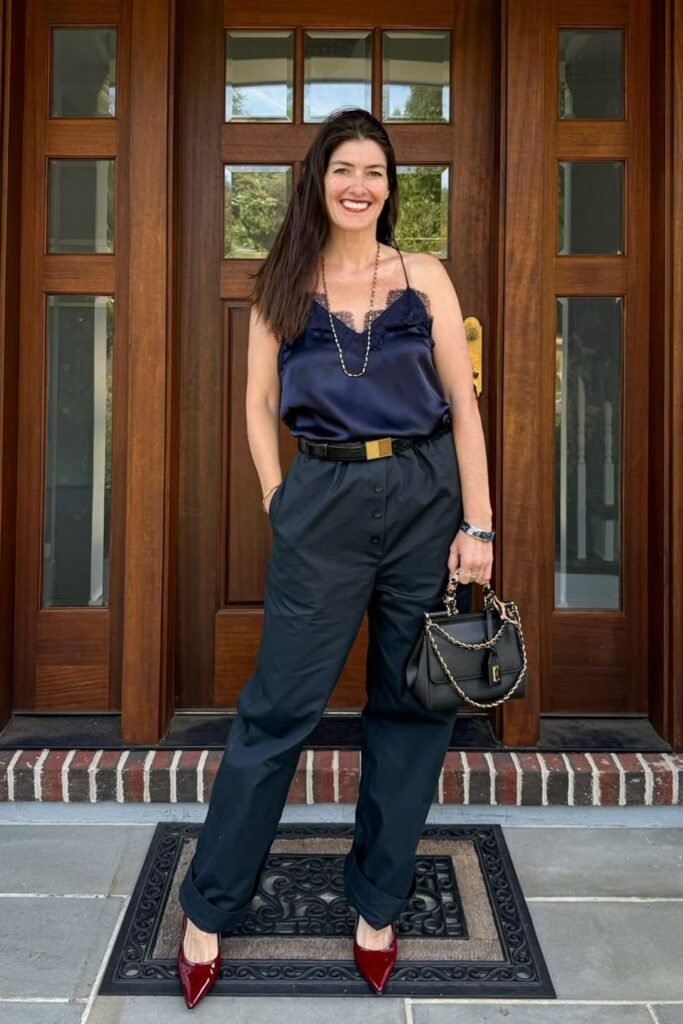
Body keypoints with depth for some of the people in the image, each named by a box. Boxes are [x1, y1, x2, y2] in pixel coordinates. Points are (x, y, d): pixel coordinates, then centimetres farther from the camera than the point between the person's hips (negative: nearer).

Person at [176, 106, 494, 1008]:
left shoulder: (425, 277, 6)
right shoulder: (282, 285, 8)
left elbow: (464, 404, 1)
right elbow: (260, 406, 8)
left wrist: (478, 524, -6)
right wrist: (278, 502, -3)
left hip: (427, 499, 1)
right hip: (324, 503, -1)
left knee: (412, 707, 8)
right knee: (277, 708, 2)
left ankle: (378, 907, 25)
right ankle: (208, 910, 18)